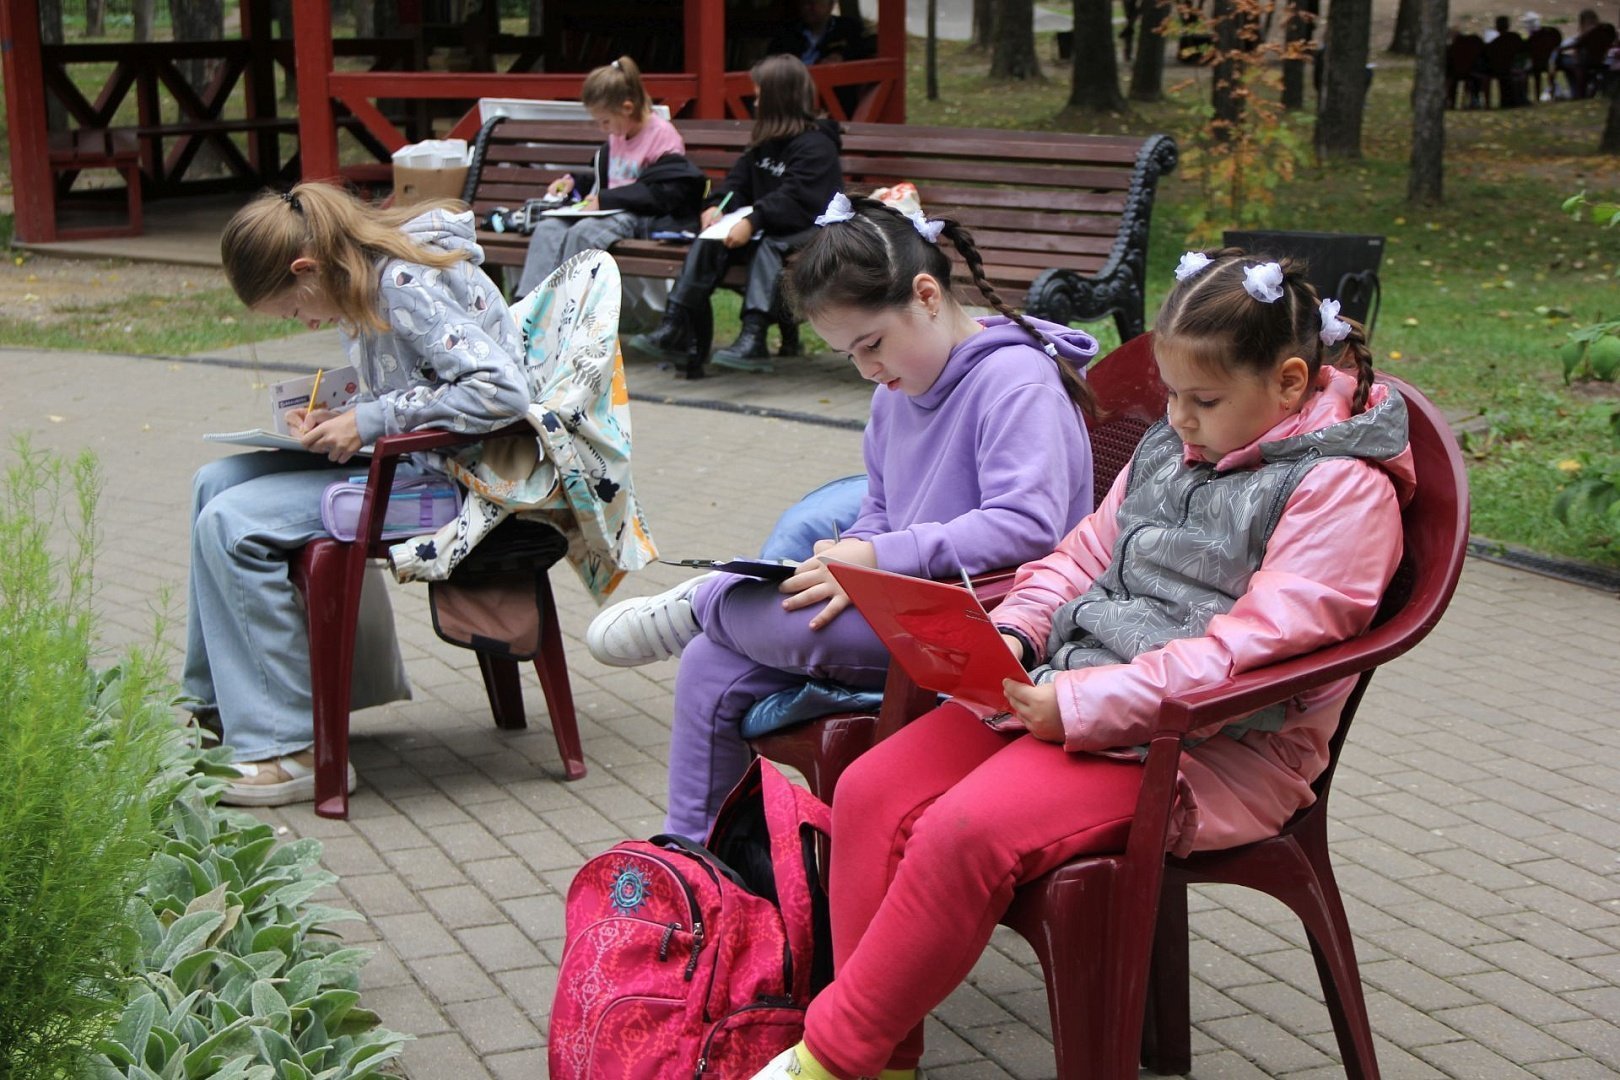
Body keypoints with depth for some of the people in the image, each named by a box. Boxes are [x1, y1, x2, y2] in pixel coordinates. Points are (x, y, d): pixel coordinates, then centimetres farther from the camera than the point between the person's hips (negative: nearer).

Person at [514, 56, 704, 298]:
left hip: (642, 218, -9)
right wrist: (574, 181, 14)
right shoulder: (616, 137, 18)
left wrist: (606, 200, -20)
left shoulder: (662, 135, -10)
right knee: (548, 229, -13)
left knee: (583, 233, -33)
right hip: (611, 211, 9)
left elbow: (661, 194, -19)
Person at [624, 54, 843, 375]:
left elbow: (797, 201, -23)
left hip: (808, 229, -8)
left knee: (768, 242, -37)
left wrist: (753, 221, -32)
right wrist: (716, 206, -7)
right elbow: (738, 180, 13)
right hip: (764, 226, 8)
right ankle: (676, 329, -23)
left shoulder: (815, 146, -12)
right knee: (710, 239, -14)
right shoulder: (764, 143, 17)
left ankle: (753, 339, -46)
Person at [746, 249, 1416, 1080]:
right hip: (1068, 694, 9)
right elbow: (1085, 554, 22)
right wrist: (1015, 633, 0)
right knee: (871, 792, -10)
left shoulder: (1342, 490, -11)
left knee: (966, 832, -28)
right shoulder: (1170, 449, 16)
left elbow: (1248, 648, -21)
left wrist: (1082, 704, -24)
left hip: (1209, 746, -8)